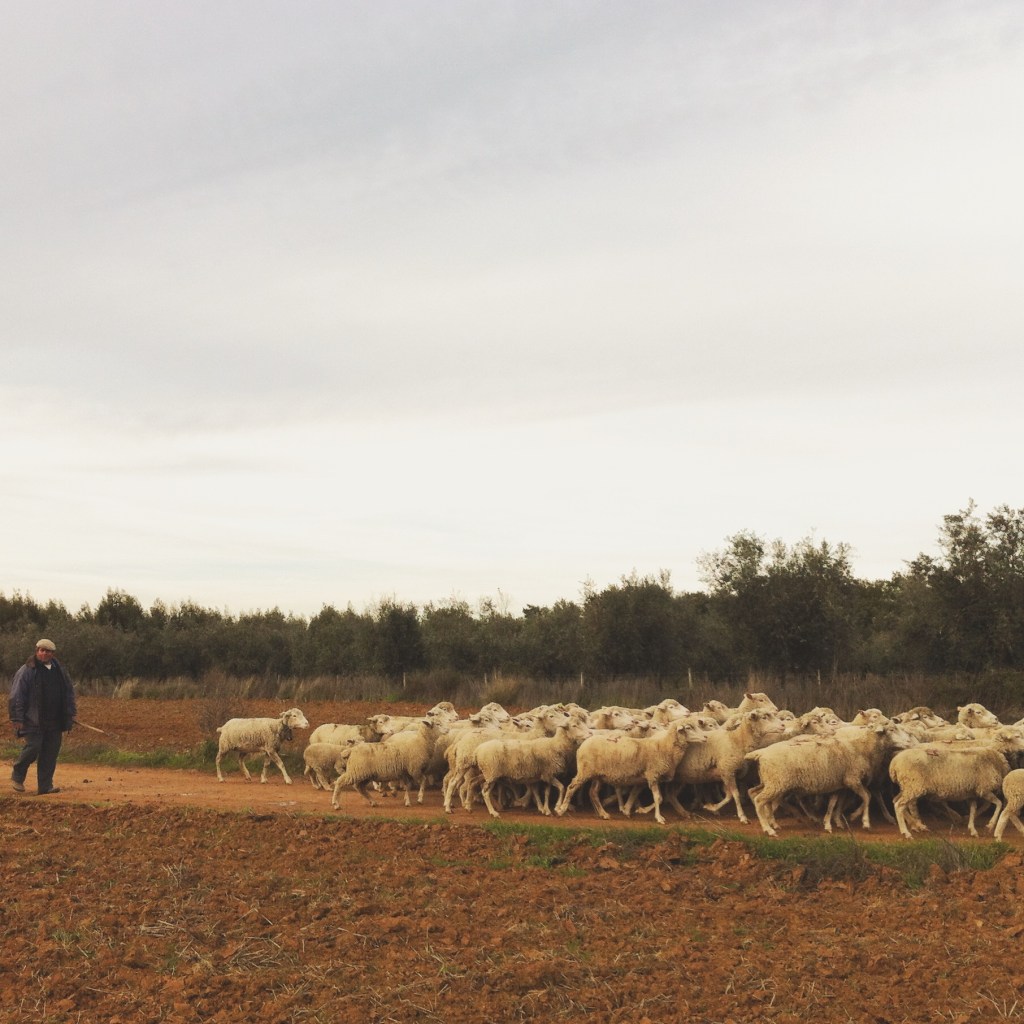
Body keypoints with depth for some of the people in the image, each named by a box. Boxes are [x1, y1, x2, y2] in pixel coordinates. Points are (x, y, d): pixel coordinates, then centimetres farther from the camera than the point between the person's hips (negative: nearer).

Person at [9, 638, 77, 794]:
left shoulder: (58, 670, 14)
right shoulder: (27, 671, -4)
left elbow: (69, 693, 20)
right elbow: (16, 696, -6)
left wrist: (70, 715, 13)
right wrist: (17, 718, -12)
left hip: (54, 722, 5)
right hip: (33, 721, -5)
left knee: (51, 752, 3)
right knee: (33, 747, -12)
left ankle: (45, 785, 10)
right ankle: (17, 777, 11)